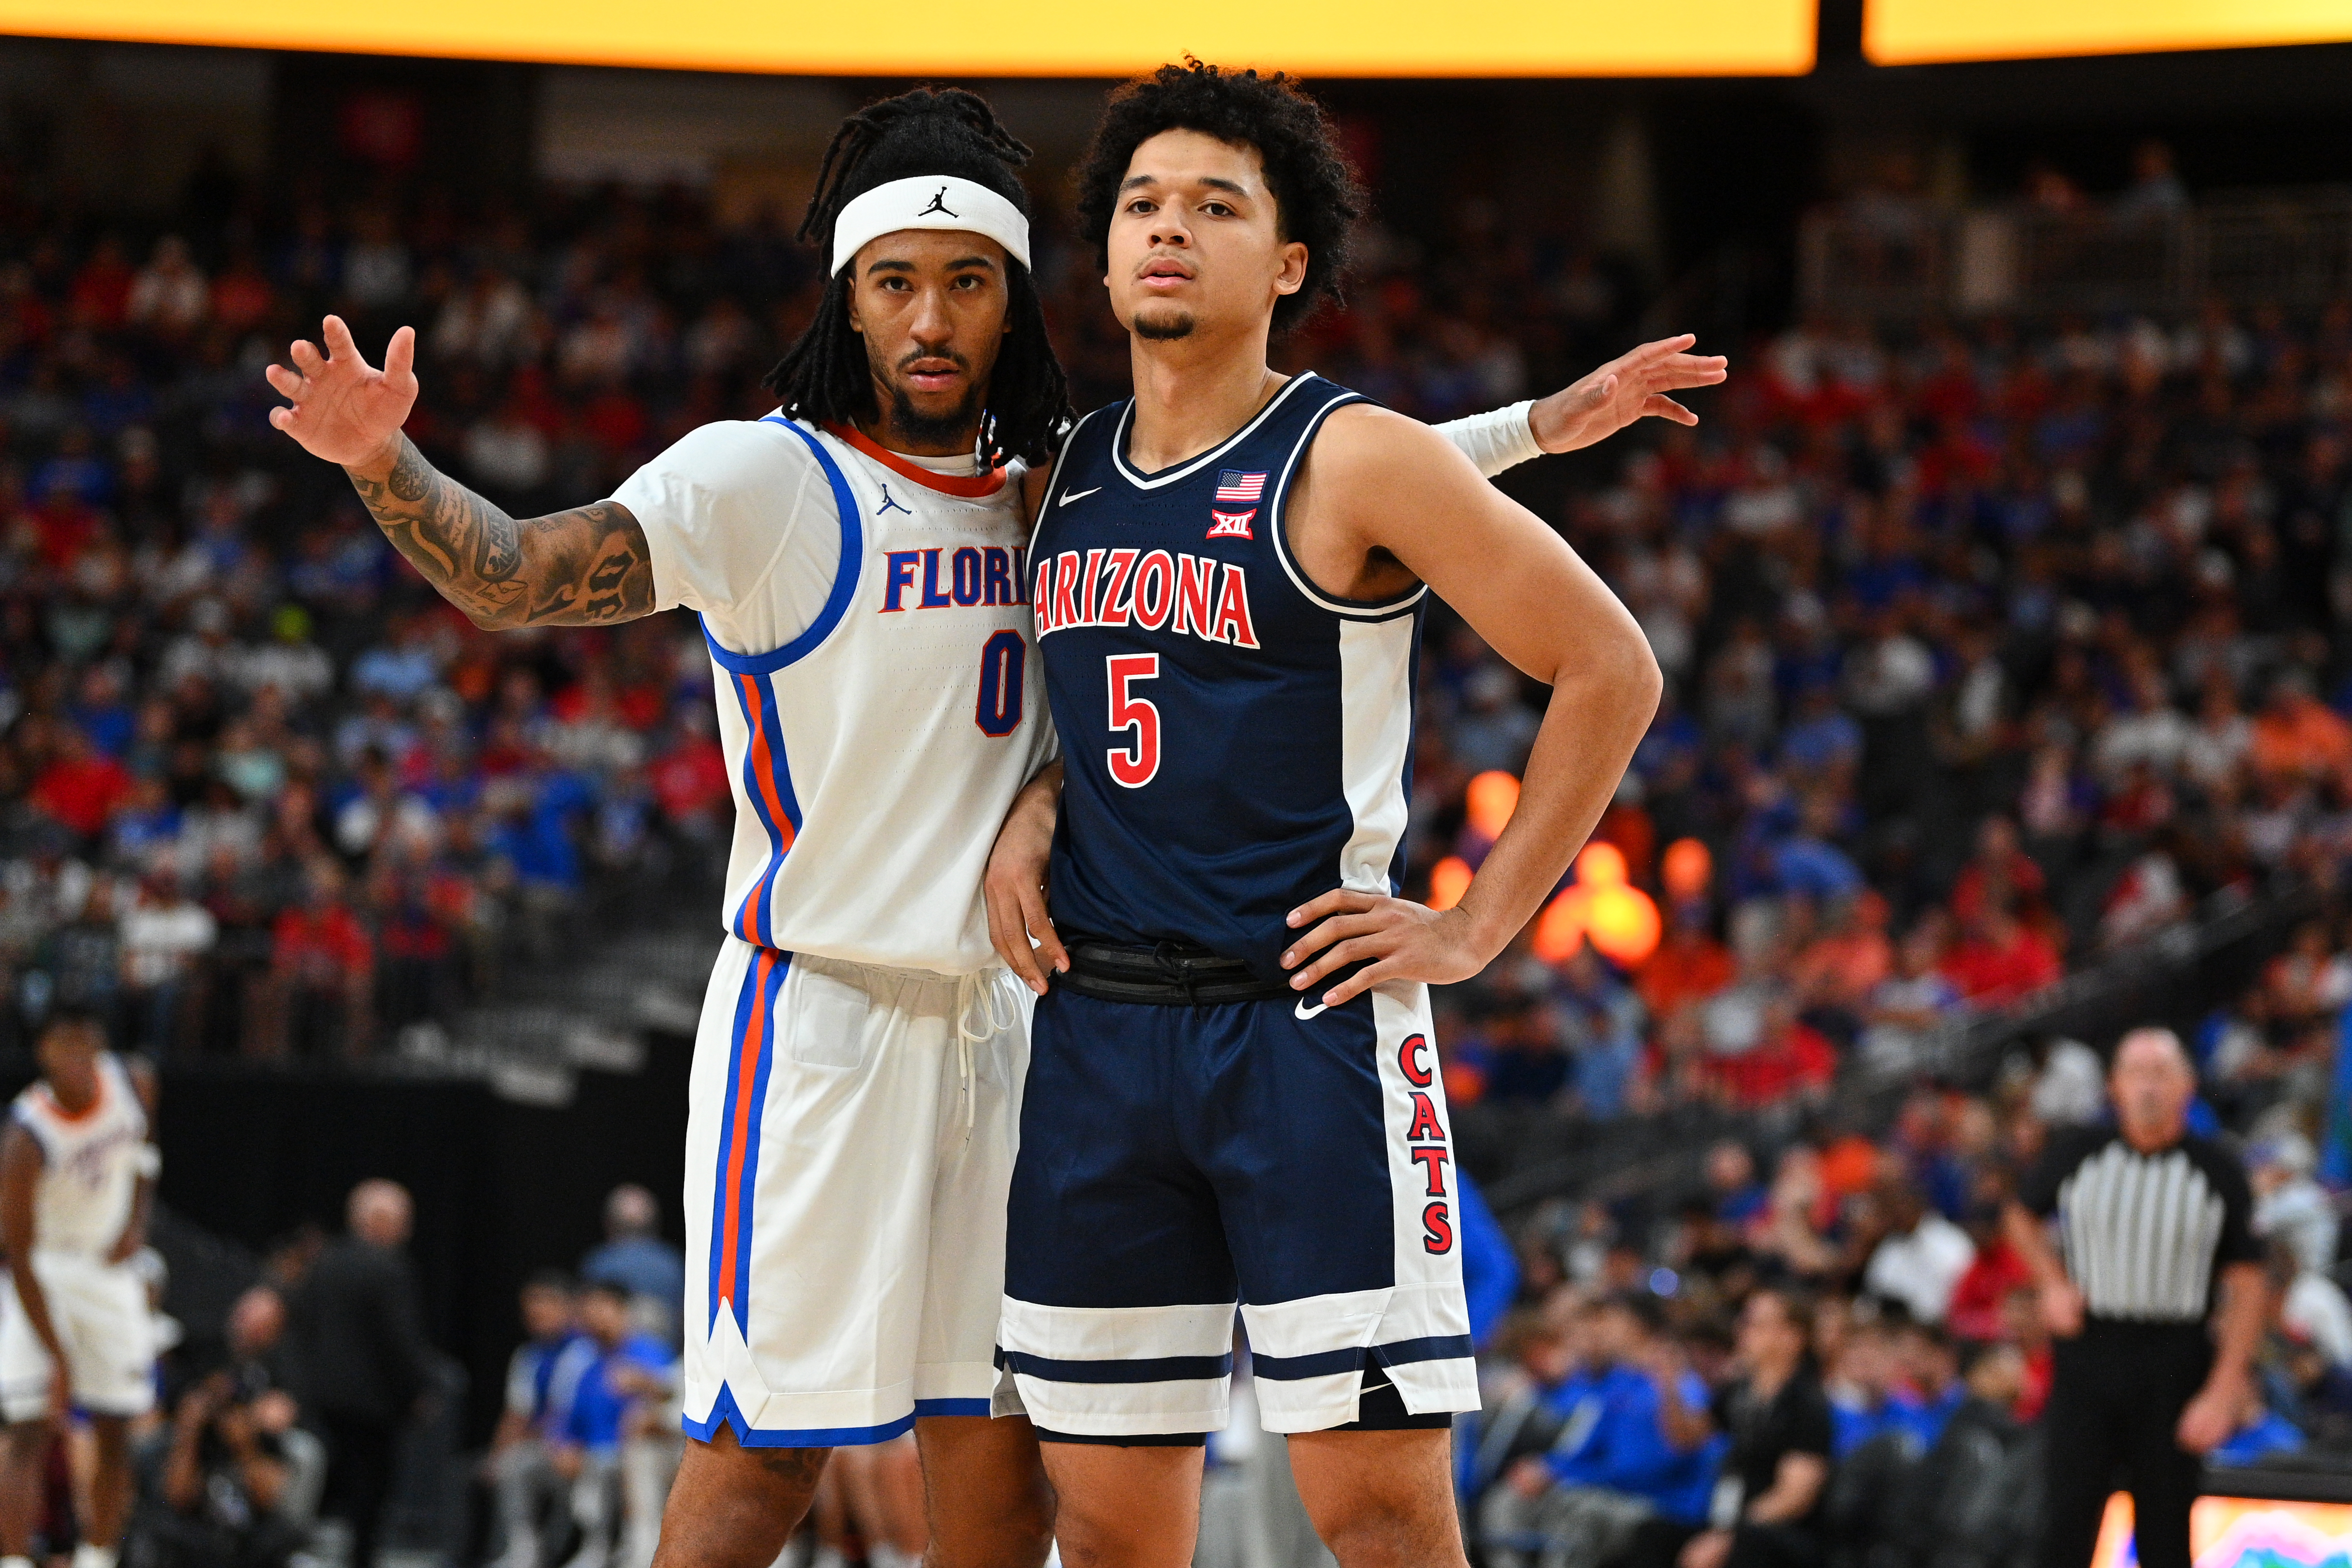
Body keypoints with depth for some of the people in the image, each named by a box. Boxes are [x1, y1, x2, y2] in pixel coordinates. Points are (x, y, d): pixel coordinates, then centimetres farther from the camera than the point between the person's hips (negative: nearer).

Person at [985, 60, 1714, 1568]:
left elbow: (1611, 668, -6)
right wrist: (1032, 812, 8)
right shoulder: (1074, 473, 12)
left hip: (1307, 1026, -6)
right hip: (1096, 1030, 6)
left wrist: (1478, 929, -7)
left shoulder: (1353, 458, -8)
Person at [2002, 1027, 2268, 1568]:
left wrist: (2223, 1391, -9)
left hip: (2175, 1362, -1)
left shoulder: (2217, 1171, -2)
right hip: (2089, 1353, 1)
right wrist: (2053, 1284, 5)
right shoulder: (2077, 1153, 3)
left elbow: (2249, 1290, -2)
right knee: (2069, 1522, -5)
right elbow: (2022, 1216, 23)